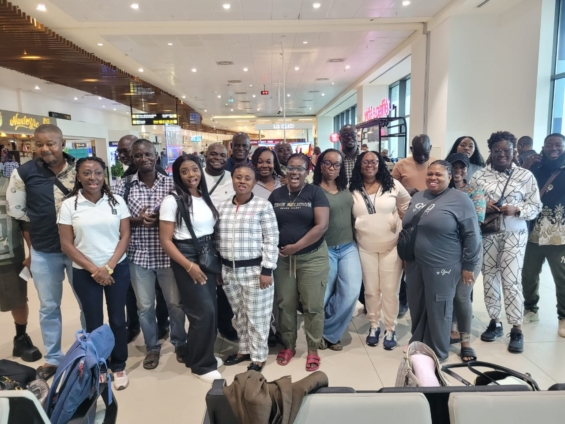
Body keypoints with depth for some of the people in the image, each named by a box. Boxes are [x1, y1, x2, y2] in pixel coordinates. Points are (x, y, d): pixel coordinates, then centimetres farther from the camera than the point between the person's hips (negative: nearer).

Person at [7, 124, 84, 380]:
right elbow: (14, 209, 3)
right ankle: (52, 358, 32)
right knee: (49, 307, 14)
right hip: (43, 250, 0)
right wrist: (40, 225, 0)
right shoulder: (24, 172, -5)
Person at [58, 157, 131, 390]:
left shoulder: (117, 201, -2)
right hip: (85, 273, 0)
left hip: (117, 269, 1)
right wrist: (94, 269, -11)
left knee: (117, 319, 8)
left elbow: (125, 236, -2)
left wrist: (109, 267, -11)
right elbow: (66, 244, -4)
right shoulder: (68, 205, -4)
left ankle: (119, 366, 26)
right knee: (93, 323, 9)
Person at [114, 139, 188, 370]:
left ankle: (180, 343, 34)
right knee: (144, 306, 13)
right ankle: (152, 347, 34)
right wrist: (136, 220, -17)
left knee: (175, 302, 11)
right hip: (139, 255, 1)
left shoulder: (171, 183, -2)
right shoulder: (124, 186, 0)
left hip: (167, 254, -1)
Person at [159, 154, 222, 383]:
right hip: (186, 258, -6)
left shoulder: (207, 198, 7)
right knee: (204, 311, -6)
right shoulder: (172, 200, -11)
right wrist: (189, 265, -16)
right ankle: (202, 365, 13)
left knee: (211, 309, 9)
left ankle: (200, 355, 31)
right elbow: (166, 240, -12)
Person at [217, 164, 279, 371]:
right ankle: (244, 349, 37)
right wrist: (218, 269, 12)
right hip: (229, 271, 5)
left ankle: (258, 356, 24)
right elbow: (218, 240, 12)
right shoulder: (223, 207, 7)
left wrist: (267, 270, -14)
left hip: (255, 270, -5)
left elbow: (271, 239, -10)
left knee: (256, 317, 7)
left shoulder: (263, 206, -8)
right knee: (239, 315, 18)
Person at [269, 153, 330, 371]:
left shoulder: (315, 192, -6)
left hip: (312, 258, -3)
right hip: (282, 258, 3)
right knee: (285, 304, 11)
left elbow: (322, 225, -14)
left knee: (312, 306, 5)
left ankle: (313, 350, 22)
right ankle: (288, 346, 30)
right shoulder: (276, 195, 5)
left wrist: (296, 246, -15)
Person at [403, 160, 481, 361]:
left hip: (442, 267, -6)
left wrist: (468, 266, -9)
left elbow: (472, 235, -10)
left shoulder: (460, 200, -10)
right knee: (417, 307, 16)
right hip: (414, 264, 6)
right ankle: (417, 344, 35)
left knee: (438, 310, 7)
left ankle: (437, 354, 24)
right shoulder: (417, 197, 9)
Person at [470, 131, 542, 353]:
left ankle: (516, 329, 9)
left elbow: (536, 206, 1)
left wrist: (516, 210, -16)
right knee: (489, 277, 9)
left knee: (511, 280, -3)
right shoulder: (478, 175, 2)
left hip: (514, 235, -2)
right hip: (486, 234, 2)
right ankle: (495, 322, 24)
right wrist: (483, 206, -15)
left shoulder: (526, 175, 0)